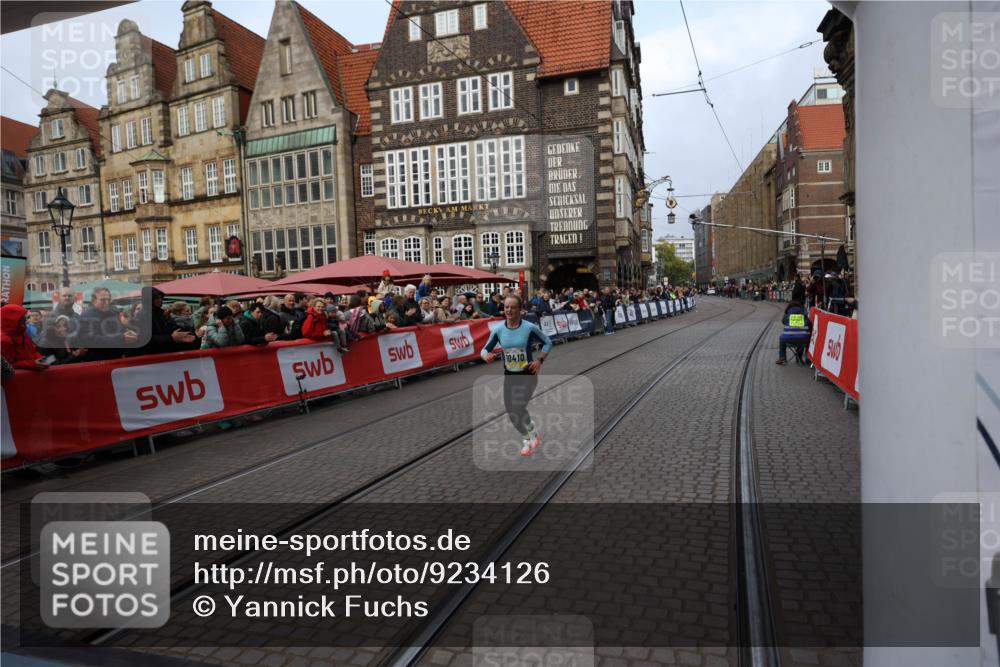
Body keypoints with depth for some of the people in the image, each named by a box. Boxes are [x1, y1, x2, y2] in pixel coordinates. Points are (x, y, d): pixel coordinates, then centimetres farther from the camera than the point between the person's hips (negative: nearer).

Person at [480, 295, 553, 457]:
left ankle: (532, 434, 13)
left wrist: (539, 359, -12)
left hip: (528, 375, -4)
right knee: (511, 412, 6)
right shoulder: (498, 330, -5)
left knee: (518, 408, -18)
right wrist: (486, 356, -21)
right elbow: (485, 349, 2)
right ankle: (527, 437, 34)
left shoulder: (529, 328, -12)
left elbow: (547, 343, 2)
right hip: (509, 376, 4)